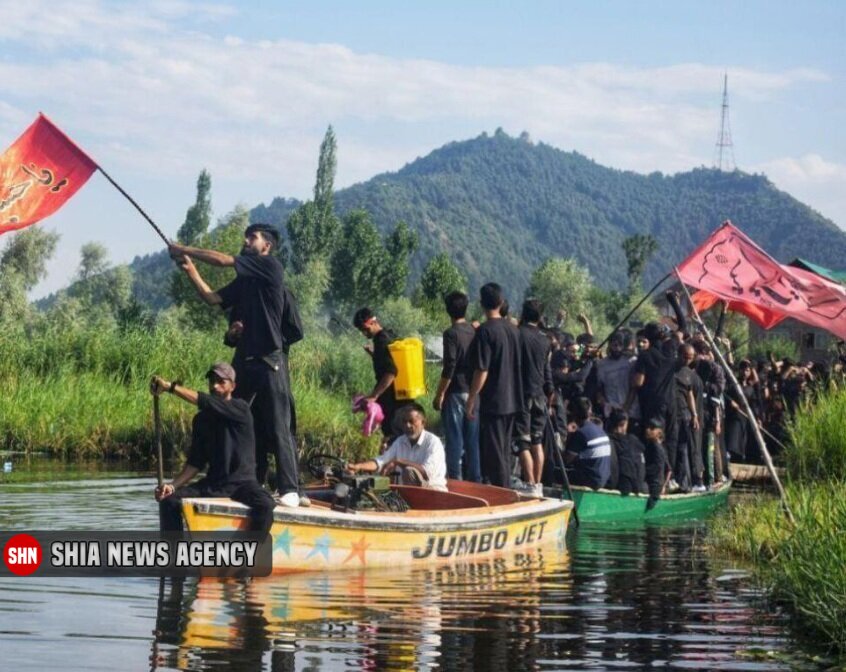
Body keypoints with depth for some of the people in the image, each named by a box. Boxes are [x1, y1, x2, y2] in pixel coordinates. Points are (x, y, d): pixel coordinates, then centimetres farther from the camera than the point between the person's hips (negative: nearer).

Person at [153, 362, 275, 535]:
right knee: (169, 501, -16)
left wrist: (170, 386, -28)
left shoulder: (240, 409, -6)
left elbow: (206, 403, -22)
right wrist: (173, 485, -7)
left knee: (265, 505, -35)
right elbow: (196, 462, 9)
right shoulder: (201, 420, 11)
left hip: (242, 482, -5)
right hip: (212, 483, 5)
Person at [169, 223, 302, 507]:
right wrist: (191, 270, 4)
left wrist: (184, 250, 0)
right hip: (244, 361, 8)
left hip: (269, 361, -8)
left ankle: (290, 489, -9)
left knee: (277, 428, -9)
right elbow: (212, 298, 14)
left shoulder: (270, 266, -4)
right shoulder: (243, 281, 20)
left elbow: (222, 260, -8)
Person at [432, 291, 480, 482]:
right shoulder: (475, 332, 8)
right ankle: (475, 479, 13)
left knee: (455, 439, -4)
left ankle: (455, 479, -5)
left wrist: (439, 394, -10)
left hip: (456, 393, -6)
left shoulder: (451, 334, -12)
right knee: (473, 440, 10)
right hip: (473, 393, 6)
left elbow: (449, 368, -17)